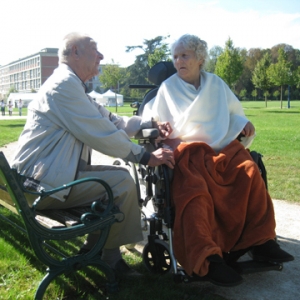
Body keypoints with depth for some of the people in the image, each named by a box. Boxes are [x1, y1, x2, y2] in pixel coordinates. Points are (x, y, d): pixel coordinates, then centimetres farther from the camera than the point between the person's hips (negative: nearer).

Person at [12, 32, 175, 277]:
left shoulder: (74, 86, 18)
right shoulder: (64, 84, -16)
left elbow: (110, 121, 17)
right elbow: (102, 134, -21)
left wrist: (151, 124, 4)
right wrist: (147, 157, -14)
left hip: (51, 173, 11)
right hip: (44, 181, -11)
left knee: (120, 175, 10)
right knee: (122, 183, -14)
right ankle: (108, 254, 7)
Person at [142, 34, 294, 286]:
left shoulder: (217, 83, 20)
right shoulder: (168, 87, 14)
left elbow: (234, 112, 30)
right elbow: (153, 122, 15)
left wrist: (244, 123, 8)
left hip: (223, 149, 3)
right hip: (187, 152, -3)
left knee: (250, 172, -26)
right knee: (195, 189, -34)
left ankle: (260, 240, -17)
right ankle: (207, 260, -42)